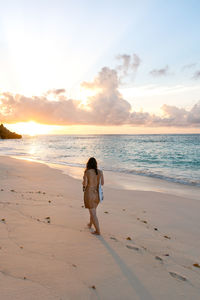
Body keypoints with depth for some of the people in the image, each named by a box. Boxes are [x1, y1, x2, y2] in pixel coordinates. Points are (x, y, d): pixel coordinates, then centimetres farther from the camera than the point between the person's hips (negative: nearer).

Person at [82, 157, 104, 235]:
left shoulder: (87, 172, -16)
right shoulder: (100, 172, -3)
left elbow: (84, 184, -16)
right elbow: (102, 183, 6)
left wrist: (83, 181, 6)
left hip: (89, 194, -5)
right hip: (97, 193, 5)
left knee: (93, 213, 5)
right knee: (93, 210, 27)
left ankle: (98, 231, 10)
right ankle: (90, 224, 48)